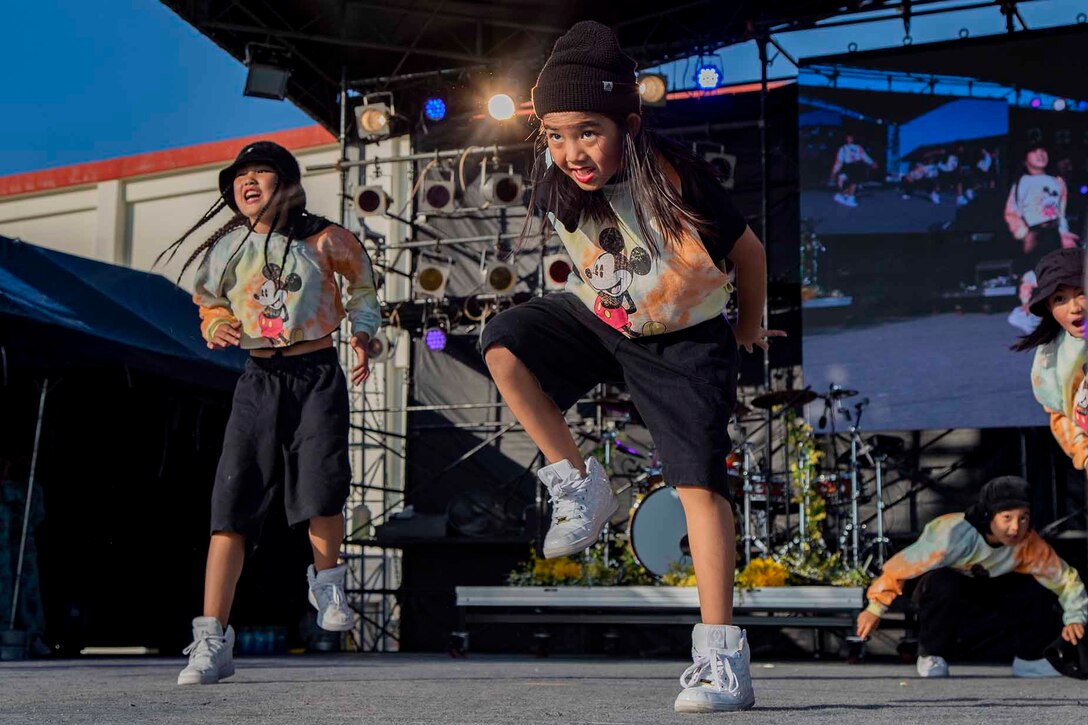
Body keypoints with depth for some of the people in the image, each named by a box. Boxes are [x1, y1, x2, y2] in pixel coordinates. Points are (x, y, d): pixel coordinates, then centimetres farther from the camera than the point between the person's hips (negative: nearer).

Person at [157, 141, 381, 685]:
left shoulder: (323, 241, 1)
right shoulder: (228, 249, 9)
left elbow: (361, 281, 18)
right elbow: (211, 302, 23)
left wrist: (363, 334, 4)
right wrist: (217, 327, 0)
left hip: (317, 375, -2)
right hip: (260, 380, 2)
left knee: (321, 483, -23)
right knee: (233, 499, -7)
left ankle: (327, 582, 9)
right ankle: (212, 642, -6)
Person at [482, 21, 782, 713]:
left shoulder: (679, 178, -29)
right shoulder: (556, 187, -16)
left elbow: (746, 249, -11)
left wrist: (750, 327, 3)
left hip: (685, 341, -4)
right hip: (599, 320, 5)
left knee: (699, 481, -13)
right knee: (505, 344, -19)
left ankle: (722, 656, -10)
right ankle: (581, 486, -4)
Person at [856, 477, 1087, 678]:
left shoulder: (1028, 543, -20)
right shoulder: (954, 534, -35)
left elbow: (1065, 577, -9)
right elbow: (901, 566, -28)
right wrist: (875, 609, -21)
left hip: (985, 592, 4)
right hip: (944, 595, -3)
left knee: (1035, 594, -23)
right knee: (944, 584, -40)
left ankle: (1028, 659, 1)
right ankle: (932, 657, -17)